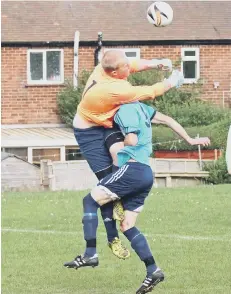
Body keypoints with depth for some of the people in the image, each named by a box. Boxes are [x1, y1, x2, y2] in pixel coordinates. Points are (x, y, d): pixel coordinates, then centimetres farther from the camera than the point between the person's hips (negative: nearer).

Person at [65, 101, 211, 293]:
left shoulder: (126, 110, -7)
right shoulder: (140, 108, 20)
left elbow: (132, 140, -16)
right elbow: (167, 120, 27)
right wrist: (190, 140, 34)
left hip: (133, 169, -9)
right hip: (146, 174, 9)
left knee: (90, 200, -5)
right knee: (127, 226, 9)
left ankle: (90, 255, -14)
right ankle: (153, 271, 2)